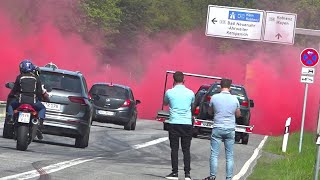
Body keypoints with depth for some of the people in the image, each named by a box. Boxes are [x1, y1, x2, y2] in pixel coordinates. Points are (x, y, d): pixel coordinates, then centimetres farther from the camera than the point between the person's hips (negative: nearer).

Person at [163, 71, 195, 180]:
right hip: (187, 123, 1)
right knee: (186, 150, 3)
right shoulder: (190, 93, 2)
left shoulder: (169, 92, -3)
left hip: (174, 123, -1)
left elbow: (165, 103, 18)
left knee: (174, 149, 3)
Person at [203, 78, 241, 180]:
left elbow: (210, 112, 8)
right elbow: (238, 114, 9)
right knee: (229, 156, 7)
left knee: (214, 154, 4)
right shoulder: (234, 99, -4)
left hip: (217, 129, -1)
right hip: (230, 130, 1)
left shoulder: (214, 97, -6)